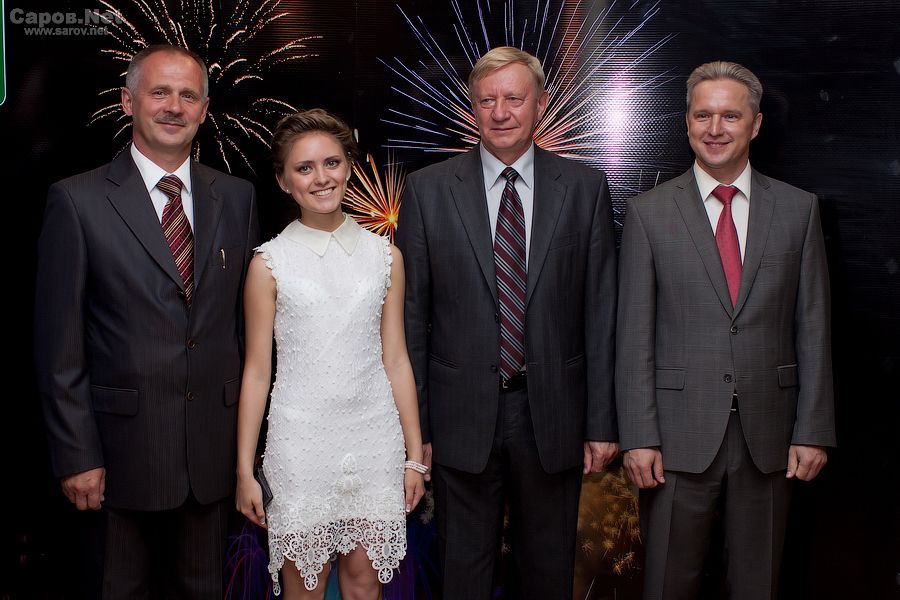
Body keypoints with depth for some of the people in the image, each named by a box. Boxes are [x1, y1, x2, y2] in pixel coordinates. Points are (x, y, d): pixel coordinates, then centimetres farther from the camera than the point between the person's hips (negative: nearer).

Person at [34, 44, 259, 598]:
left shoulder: (237, 197, 5)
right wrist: (76, 455, -8)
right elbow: (59, 344, -6)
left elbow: (251, 318, 8)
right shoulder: (78, 201, -6)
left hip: (215, 443, 3)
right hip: (123, 445, -3)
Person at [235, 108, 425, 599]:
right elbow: (256, 372, -1)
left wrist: (415, 455, 5)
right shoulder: (270, 263, -4)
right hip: (301, 442, -2)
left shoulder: (384, 256, 2)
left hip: (375, 436, 2)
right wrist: (244, 471, -1)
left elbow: (396, 361, 5)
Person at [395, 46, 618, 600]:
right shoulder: (428, 190, -1)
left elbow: (601, 311, 0)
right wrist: (413, 425, -2)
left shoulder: (585, 188, 0)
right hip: (462, 414, 0)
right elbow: (412, 315, 0)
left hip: (552, 414, 1)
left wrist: (602, 422, -2)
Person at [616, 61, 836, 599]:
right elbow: (635, 335, -3)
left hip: (769, 435, 2)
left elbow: (813, 328, 4)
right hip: (679, 435, -1)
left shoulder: (798, 210, 5)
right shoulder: (648, 214, 0)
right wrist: (638, 436, -8)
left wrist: (813, 431, 0)